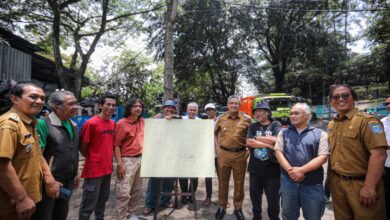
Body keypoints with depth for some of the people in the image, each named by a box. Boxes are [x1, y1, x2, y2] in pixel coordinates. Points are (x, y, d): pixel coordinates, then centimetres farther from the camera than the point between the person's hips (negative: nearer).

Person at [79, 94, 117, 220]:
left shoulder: (113, 124, 5)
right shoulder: (91, 123, -16)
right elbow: (82, 147, -10)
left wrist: (108, 159, 8)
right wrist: (92, 159, -1)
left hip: (107, 168, 7)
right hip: (94, 169, -7)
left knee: (103, 200, 22)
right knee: (89, 204, 6)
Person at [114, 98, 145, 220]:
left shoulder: (142, 122, 6)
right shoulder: (122, 123, -12)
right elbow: (116, 145, -14)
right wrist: (120, 164, -19)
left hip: (140, 159, 7)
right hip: (127, 160, -6)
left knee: (136, 191, 18)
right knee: (124, 193, -3)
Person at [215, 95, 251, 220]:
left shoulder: (246, 119, -3)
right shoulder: (221, 119, 3)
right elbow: (215, 133, 17)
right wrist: (217, 147, 8)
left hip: (240, 154, -1)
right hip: (223, 154, 1)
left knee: (239, 183, 12)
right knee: (223, 182, 12)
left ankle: (238, 208, 30)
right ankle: (222, 207, 29)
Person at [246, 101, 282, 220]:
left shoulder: (276, 125, -1)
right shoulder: (253, 126, 6)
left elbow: (276, 140, -18)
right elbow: (249, 142, -10)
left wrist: (257, 138, -10)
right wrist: (269, 145, -14)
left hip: (272, 168, -3)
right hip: (255, 168, 3)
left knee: (273, 197, 10)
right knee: (254, 195, 17)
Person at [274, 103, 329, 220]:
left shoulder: (319, 134, 1)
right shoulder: (284, 132, 8)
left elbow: (323, 157, -7)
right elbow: (278, 152, 0)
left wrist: (301, 170, -17)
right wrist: (290, 170, -14)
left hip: (312, 183, -1)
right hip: (288, 180, 2)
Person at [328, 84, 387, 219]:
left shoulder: (366, 121, -13)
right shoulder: (331, 125, 8)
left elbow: (379, 154, -20)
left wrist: (369, 187, -23)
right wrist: (329, 179, 12)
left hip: (361, 184, -6)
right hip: (337, 183, 6)